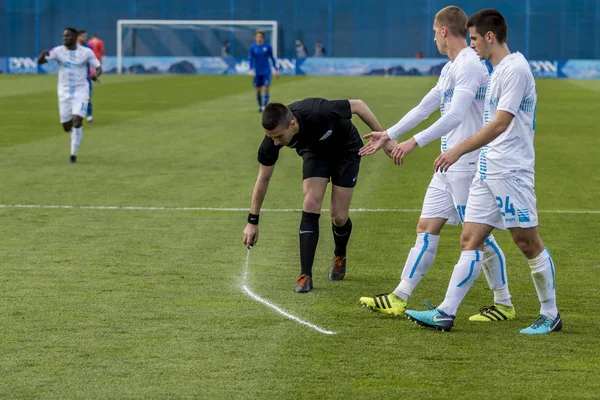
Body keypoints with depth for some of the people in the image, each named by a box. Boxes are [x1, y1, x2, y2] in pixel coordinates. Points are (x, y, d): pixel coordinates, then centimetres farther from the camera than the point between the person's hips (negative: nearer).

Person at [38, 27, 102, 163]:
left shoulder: (86, 52, -4)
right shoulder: (58, 51, -3)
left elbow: (98, 68, 1)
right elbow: (40, 61, -12)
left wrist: (96, 75, -22)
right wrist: (43, 55, -36)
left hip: (81, 92, -2)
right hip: (64, 92, 2)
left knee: (77, 121, -19)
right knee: (67, 127, 3)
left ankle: (74, 153, -5)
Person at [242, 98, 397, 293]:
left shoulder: (318, 113, -43)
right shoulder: (272, 141, -28)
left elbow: (357, 105, -25)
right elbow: (263, 179, -13)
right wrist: (252, 221, -8)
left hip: (346, 151, -3)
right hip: (314, 152, 3)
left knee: (338, 217, -5)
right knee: (311, 206, -17)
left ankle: (340, 257, 28)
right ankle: (305, 276, -12)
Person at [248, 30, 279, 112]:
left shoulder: (267, 46, -1)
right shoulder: (253, 47, 0)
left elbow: (272, 58, 8)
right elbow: (250, 59, -1)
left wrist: (276, 69, 10)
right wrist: (251, 69, -15)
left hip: (266, 71, -1)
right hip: (257, 72, 1)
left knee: (266, 88, -11)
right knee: (258, 90, 7)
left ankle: (265, 106, -11)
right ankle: (260, 106, 23)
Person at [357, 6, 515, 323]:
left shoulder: (469, 65, -15)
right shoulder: (450, 69, 17)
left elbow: (455, 115, -27)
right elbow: (424, 108, 26)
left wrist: (415, 142, -30)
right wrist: (388, 135, 27)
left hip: (468, 165, -10)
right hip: (449, 165, 10)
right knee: (427, 227, 7)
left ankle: (504, 304, 5)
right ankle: (399, 299, 8)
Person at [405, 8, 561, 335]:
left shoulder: (515, 69, -14)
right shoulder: (498, 71, 16)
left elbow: (500, 124, -22)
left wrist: (458, 151, -23)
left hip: (510, 172, -10)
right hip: (487, 173, 10)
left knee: (528, 243, -1)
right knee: (470, 240, 4)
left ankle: (550, 316, 9)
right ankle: (445, 314, 2)